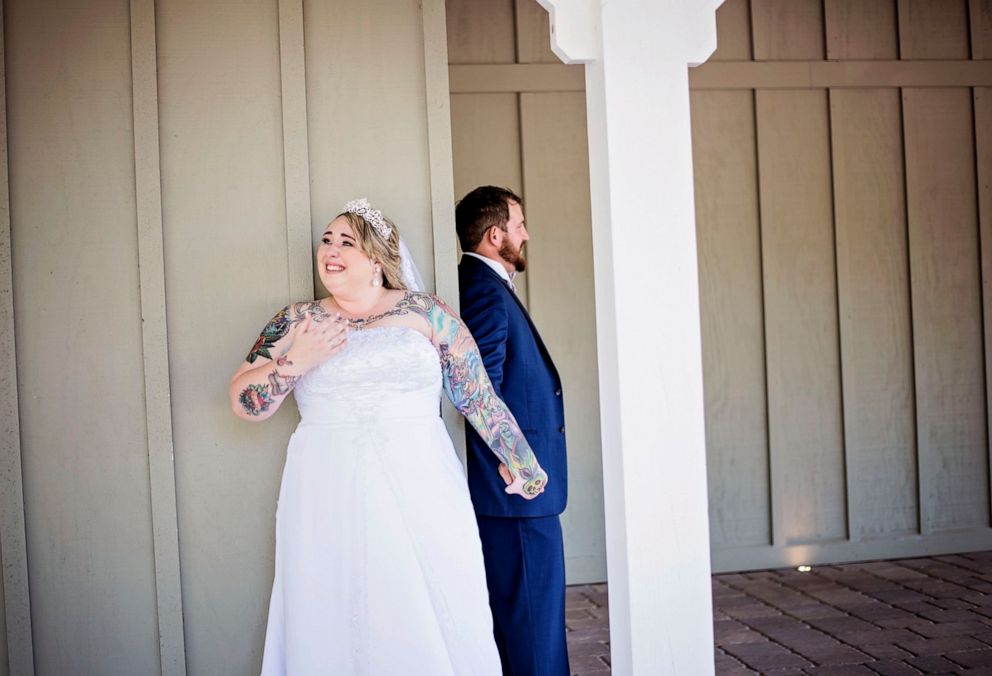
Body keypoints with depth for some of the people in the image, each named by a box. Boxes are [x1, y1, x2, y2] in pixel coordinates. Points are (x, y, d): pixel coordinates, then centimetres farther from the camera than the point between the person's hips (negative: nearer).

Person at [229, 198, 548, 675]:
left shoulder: (427, 314, 5)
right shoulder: (297, 321, 10)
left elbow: (479, 397, 7)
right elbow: (243, 402, 7)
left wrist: (520, 461, 6)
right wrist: (295, 363, -8)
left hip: (420, 495, -1)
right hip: (330, 503, 1)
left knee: (432, 623, 0)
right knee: (334, 624, 2)